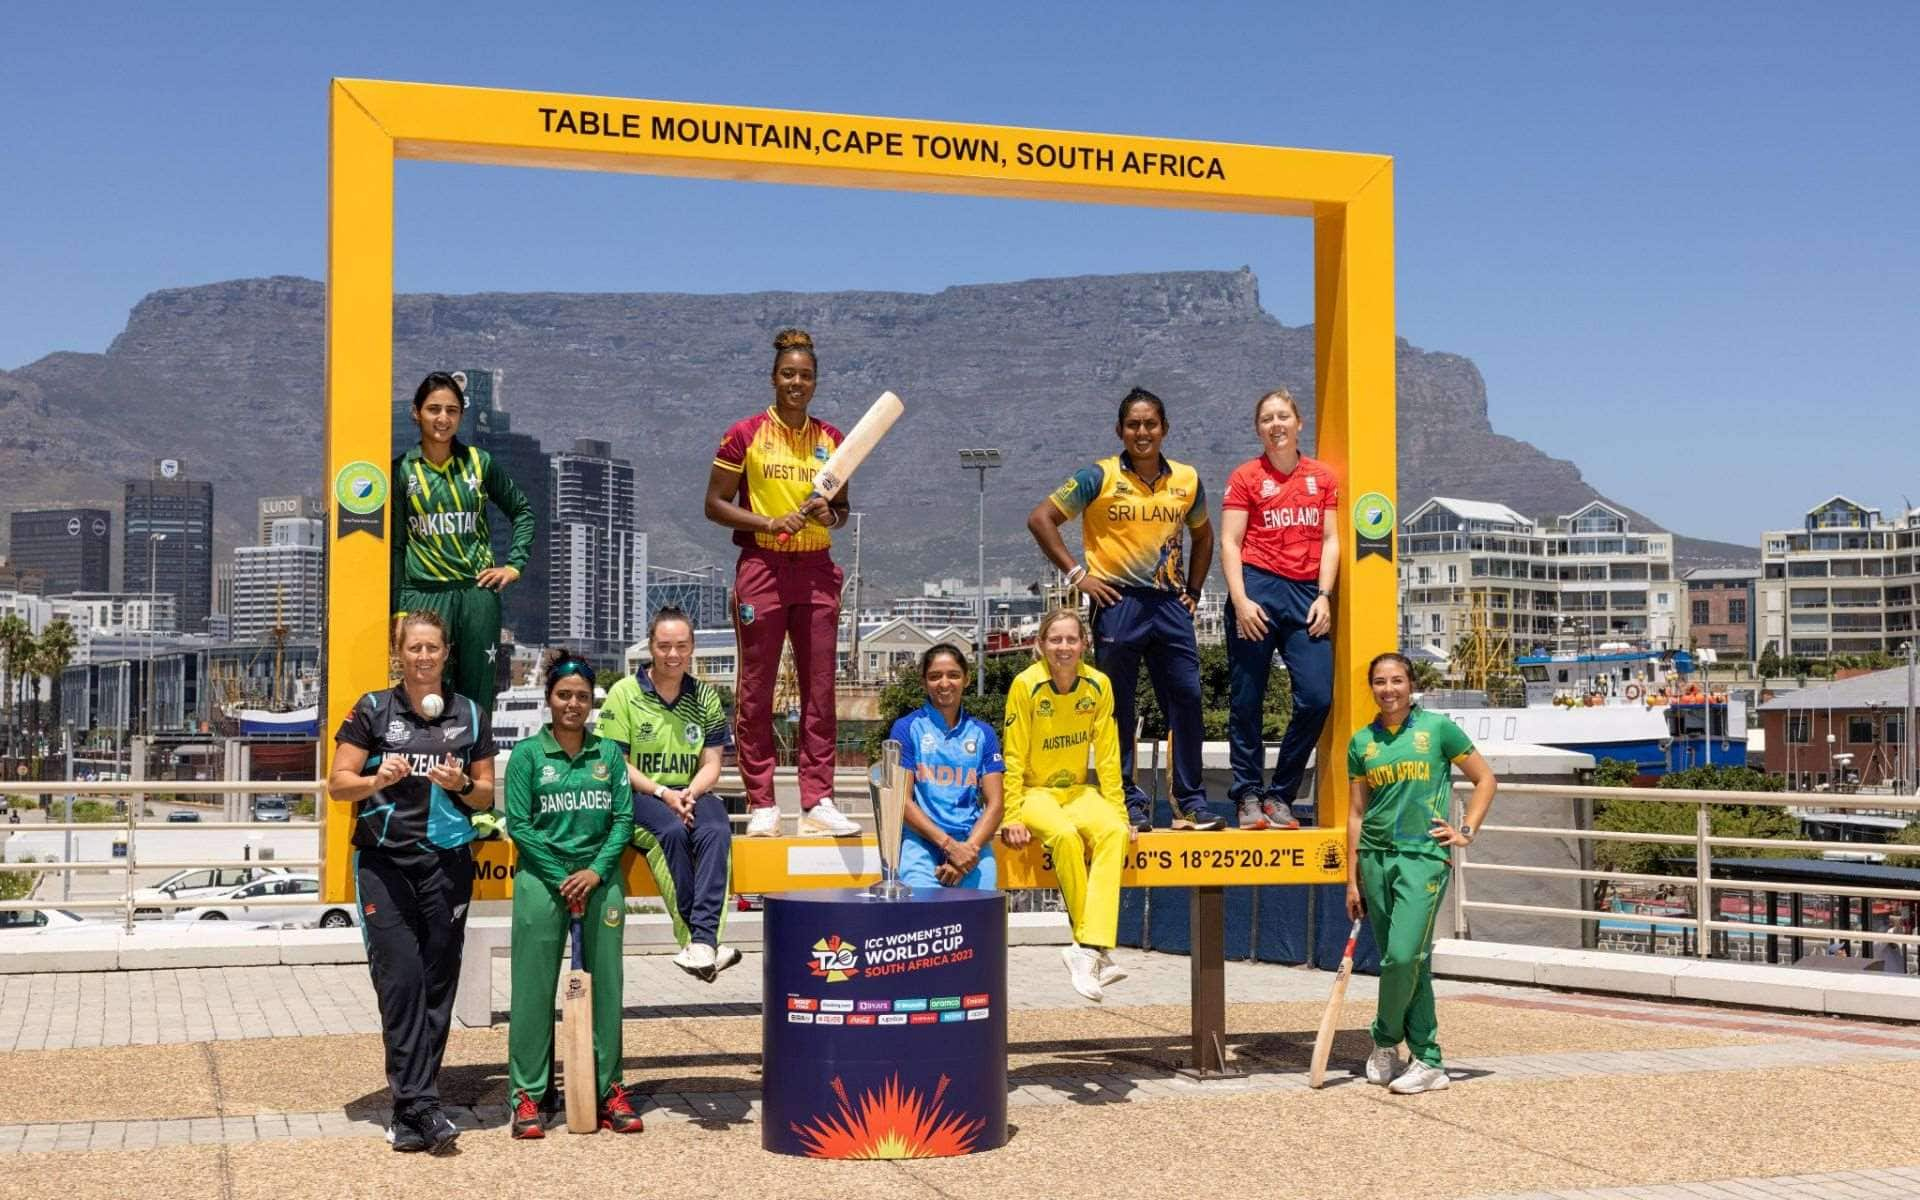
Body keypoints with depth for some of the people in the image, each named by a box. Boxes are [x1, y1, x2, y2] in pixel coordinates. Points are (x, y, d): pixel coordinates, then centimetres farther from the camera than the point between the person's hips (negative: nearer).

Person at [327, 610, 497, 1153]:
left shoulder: (470, 715, 8)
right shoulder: (373, 710, 3)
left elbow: (487, 794, 13)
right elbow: (338, 782, 1)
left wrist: (462, 784, -8)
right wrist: (378, 779, -18)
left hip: (447, 863, 2)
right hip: (384, 863, -2)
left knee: (437, 985, 2)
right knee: (400, 980, -12)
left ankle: (409, 1112, 10)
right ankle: (422, 1107, -12)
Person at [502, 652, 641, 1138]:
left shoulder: (609, 753, 7)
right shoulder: (528, 754, 0)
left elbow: (623, 819, 4)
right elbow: (518, 824, -4)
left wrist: (596, 871, -10)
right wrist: (561, 878, -10)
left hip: (600, 882, 2)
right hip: (542, 881, -2)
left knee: (605, 985, 6)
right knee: (535, 987, 1)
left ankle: (608, 1087, 16)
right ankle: (527, 1093, 8)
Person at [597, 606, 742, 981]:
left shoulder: (706, 697, 13)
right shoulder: (624, 694, 2)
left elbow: (711, 764, 8)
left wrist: (690, 793, -14)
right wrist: (663, 793, -16)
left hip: (691, 795, 3)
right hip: (637, 796, -3)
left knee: (717, 831, -32)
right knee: (673, 831, -36)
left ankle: (702, 941, -44)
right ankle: (696, 941, -36)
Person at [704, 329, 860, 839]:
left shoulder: (830, 438, 10)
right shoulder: (745, 434, -1)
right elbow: (715, 505, -1)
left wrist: (830, 515, -5)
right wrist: (770, 523, -14)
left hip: (816, 571, 4)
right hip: (763, 568, -3)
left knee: (820, 689, 1)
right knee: (756, 691, 0)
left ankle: (818, 802, 4)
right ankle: (761, 804, 6)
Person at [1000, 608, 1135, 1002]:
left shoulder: (1098, 685, -3)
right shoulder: (1026, 685, -12)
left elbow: (1107, 756, 1)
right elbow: (1014, 757, -10)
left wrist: (1119, 813, -3)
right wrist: (1012, 818, -16)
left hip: (1078, 791, 3)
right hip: (1034, 792, -3)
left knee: (1113, 832, -29)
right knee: (1064, 835, -34)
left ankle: (1087, 950, -35)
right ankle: (1096, 949, -24)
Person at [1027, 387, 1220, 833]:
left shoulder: (1187, 480, 8)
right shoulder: (1099, 477, -5)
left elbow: (1202, 534, 25)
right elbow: (1040, 518, -5)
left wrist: (1193, 590, 13)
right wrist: (1077, 573, -9)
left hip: (1169, 603, 4)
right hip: (1118, 602, -3)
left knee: (1187, 699, 1)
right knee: (1119, 708, 1)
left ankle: (1191, 803, 10)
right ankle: (1128, 802, 11)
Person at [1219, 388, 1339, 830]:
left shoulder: (1322, 477, 12)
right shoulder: (1246, 477, 3)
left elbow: (1330, 540, 10)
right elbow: (1230, 543, -1)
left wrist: (1324, 596, -1)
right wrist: (1240, 601, -12)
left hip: (1306, 593, 3)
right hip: (1258, 589, -3)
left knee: (1317, 698, -6)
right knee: (1247, 701, 0)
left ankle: (1280, 796, 9)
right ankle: (1248, 797, 11)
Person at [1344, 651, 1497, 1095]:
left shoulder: (1437, 728, 1)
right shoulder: (1361, 742, 9)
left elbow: (1486, 779, 9)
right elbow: (1356, 813, 12)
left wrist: (1467, 832, 0)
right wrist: (1352, 880, 9)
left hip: (1424, 855, -4)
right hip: (1376, 857, 4)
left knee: (1404, 955, -14)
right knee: (1407, 963, 6)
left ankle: (1385, 1040, 9)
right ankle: (1428, 1061, 14)